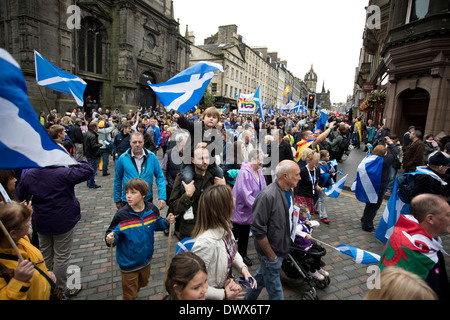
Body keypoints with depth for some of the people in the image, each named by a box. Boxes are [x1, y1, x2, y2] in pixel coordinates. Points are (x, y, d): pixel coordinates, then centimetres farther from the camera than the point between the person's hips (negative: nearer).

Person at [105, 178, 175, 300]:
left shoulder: (152, 210, -12)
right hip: (128, 262, -4)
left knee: (143, 283, 31)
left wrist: (167, 222, -12)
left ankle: (133, 293, 61)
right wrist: (110, 239, -36)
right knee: (130, 295, 15)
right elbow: (113, 233, -14)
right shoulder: (121, 215, -23)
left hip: (146, 258, 4)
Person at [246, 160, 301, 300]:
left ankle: (249, 297, 49)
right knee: (275, 291, 10)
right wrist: (271, 256, -18)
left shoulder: (288, 191, 0)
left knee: (262, 274, 27)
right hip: (271, 250, -8)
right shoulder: (268, 196, -29)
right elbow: (258, 230, -26)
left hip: (282, 247, 8)